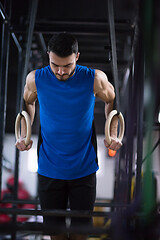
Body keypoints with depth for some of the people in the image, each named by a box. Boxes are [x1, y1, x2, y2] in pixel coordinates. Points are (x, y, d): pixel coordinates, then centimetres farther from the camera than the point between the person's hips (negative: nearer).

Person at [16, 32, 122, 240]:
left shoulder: (95, 79, -12)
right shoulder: (36, 79, -9)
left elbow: (112, 101, 8)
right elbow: (27, 103, 13)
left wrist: (113, 135, -1)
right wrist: (24, 135, 3)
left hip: (84, 168, -1)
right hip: (49, 169, 1)